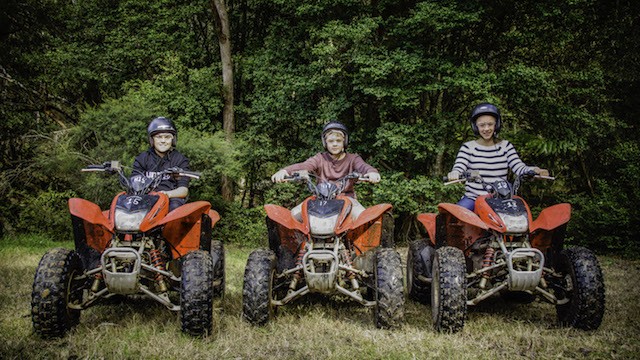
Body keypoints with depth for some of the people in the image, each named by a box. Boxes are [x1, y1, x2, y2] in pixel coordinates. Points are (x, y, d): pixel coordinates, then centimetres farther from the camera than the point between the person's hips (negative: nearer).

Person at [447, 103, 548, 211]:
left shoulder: (506, 146, 10)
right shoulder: (468, 147, 5)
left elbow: (519, 167, -1)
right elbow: (458, 168, -8)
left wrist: (534, 170, -23)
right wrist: (454, 174, -34)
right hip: (472, 198, -2)